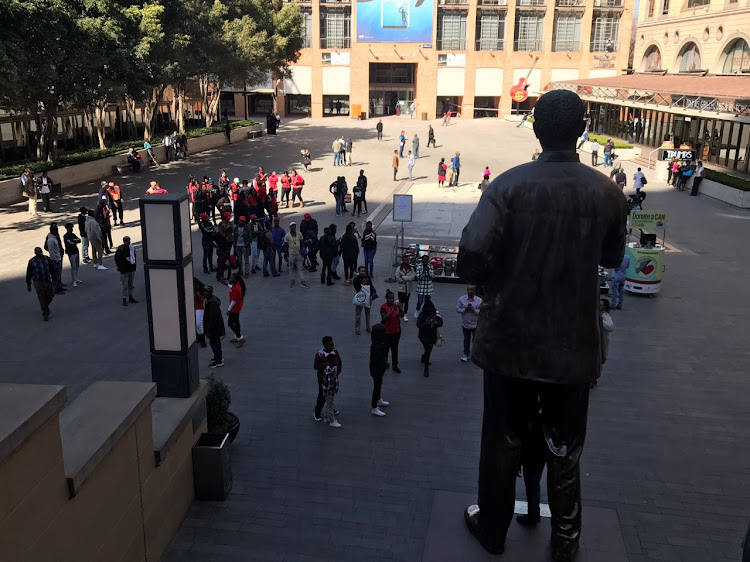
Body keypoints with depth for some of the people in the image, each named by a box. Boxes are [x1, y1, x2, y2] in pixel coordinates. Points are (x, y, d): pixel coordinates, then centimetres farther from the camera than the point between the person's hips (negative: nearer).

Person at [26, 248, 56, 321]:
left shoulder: (47, 259, 2)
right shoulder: (31, 261, -4)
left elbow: (52, 270, 10)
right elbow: (29, 274, 1)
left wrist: (54, 280, 9)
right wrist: (28, 285, 3)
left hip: (48, 281, 3)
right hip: (38, 283, -3)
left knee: (50, 296, 8)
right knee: (42, 299, -1)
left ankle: (45, 306, 38)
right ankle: (45, 314, 9)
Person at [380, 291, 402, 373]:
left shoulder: (396, 305, -1)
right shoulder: (383, 307, -15)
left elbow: (402, 315, -9)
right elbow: (385, 317, -29)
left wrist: (400, 308, -29)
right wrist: (393, 310, -36)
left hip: (396, 331, 5)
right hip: (387, 332, -4)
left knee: (395, 349, 14)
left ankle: (395, 366, 24)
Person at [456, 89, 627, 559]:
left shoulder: (510, 184, -14)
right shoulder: (607, 192, -7)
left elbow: (472, 255, -23)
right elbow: (613, 258, 8)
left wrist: (493, 280, -2)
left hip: (510, 338, -1)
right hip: (574, 343, 2)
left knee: (502, 440, 17)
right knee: (565, 447, 19)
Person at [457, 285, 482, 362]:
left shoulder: (479, 300, -8)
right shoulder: (461, 299, -3)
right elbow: (457, 309, -2)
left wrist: (474, 310, -23)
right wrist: (465, 310, -19)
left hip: (476, 324, -1)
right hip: (465, 324, 1)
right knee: (466, 340, 9)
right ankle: (466, 354, 20)